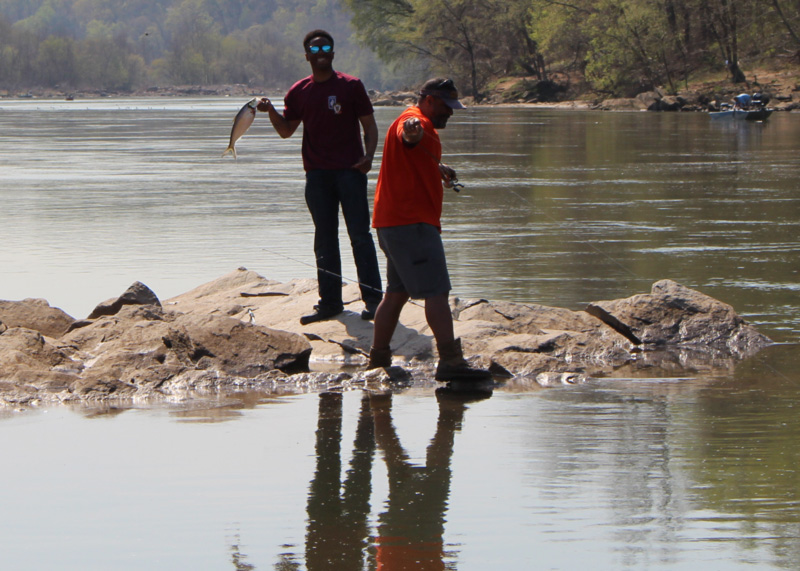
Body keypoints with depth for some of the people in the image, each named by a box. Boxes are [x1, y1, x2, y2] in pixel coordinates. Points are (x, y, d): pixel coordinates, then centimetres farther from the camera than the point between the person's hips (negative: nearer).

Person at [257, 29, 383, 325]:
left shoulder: (351, 86, 0)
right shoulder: (299, 92, 10)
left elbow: (369, 125, 1)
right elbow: (286, 130, 15)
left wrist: (368, 156, -15)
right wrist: (271, 112, -4)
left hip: (350, 170, -4)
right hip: (317, 173, 4)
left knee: (360, 235, -6)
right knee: (324, 239, 7)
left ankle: (372, 299, -3)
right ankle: (330, 301, 12)